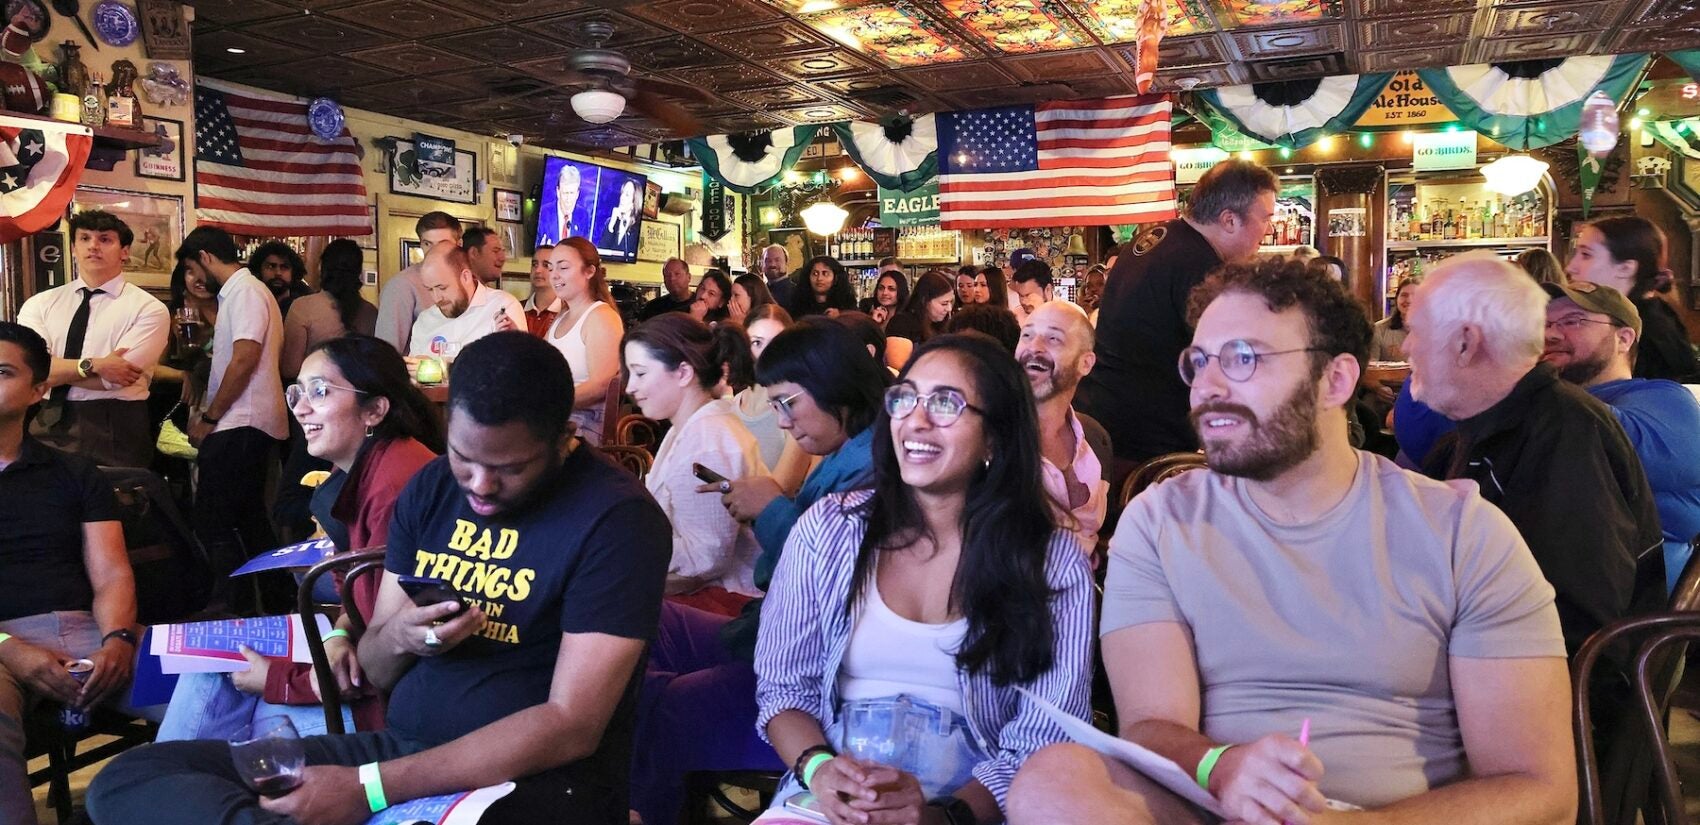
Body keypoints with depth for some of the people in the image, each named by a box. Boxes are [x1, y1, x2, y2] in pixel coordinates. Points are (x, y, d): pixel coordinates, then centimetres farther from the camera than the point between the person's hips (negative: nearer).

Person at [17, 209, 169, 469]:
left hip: (114, 431, -3)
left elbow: (113, 377, -14)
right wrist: (92, 365, -17)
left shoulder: (148, 309, -4)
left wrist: (51, 369, -4)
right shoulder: (40, 303, 9)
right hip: (45, 426, 3)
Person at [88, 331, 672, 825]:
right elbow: (374, 673, 13)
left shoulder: (616, 517, -14)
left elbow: (571, 727, -19)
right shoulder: (429, 488, 7)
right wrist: (396, 638, -13)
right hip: (398, 749, 8)